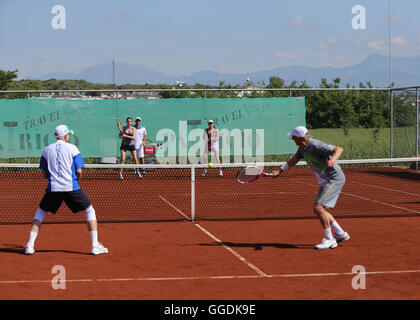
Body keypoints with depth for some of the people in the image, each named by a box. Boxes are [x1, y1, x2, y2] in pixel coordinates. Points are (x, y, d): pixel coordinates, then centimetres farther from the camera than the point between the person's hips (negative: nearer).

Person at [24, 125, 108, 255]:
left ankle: (30, 245, 9)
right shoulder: (72, 148, 2)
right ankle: (95, 246, 3)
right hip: (71, 187, -2)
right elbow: (79, 172, -1)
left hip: (53, 188, 3)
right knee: (90, 211, 11)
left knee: (40, 213, 21)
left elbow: (45, 174, 12)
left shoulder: (47, 150, 10)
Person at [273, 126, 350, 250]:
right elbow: (294, 160, 20)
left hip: (334, 178, -10)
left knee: (318, 208, -17)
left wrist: (332, 160, -45)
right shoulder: (302, 147, 5)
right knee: (318, 209, 14)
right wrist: (279, 171, 14)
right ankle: (340, 234, 25)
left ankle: (329, 240, -9)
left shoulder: (315, 145, -23)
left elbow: (339, 149, -26)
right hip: (325, 181, 10)